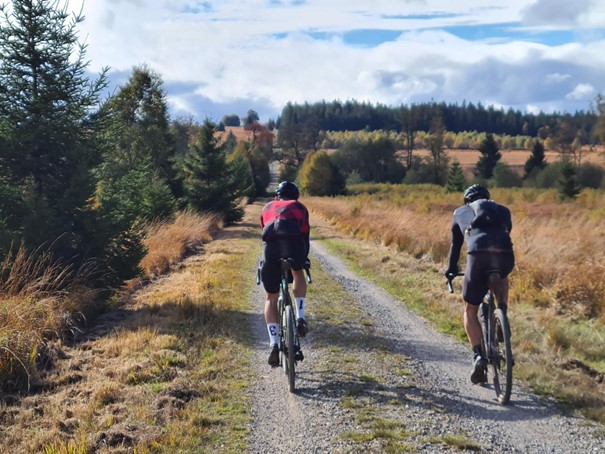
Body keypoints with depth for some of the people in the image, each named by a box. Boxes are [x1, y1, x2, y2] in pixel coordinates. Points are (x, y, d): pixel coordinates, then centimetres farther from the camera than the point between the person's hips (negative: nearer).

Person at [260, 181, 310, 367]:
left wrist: (267, 259, 50)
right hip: (293, 239, -1)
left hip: (270, 243, 1)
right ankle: (300, 318, 17)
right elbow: (305, 236, 34)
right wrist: (304, 259, 47)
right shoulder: (300, 207, 33)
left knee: (271, 298, 16)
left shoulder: (267, 207, 37)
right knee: (298, 274, 33)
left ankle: (274, 345, 5)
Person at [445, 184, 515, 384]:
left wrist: (451, 269, 54)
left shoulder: (460, 212, 31)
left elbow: (455, 244, 38)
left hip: (478, 254, -2)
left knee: (470, 311, 15)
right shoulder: (501, 210, 33)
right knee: (500, 278, 40)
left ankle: (478, 356, -3)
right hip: (505, 253, 2)